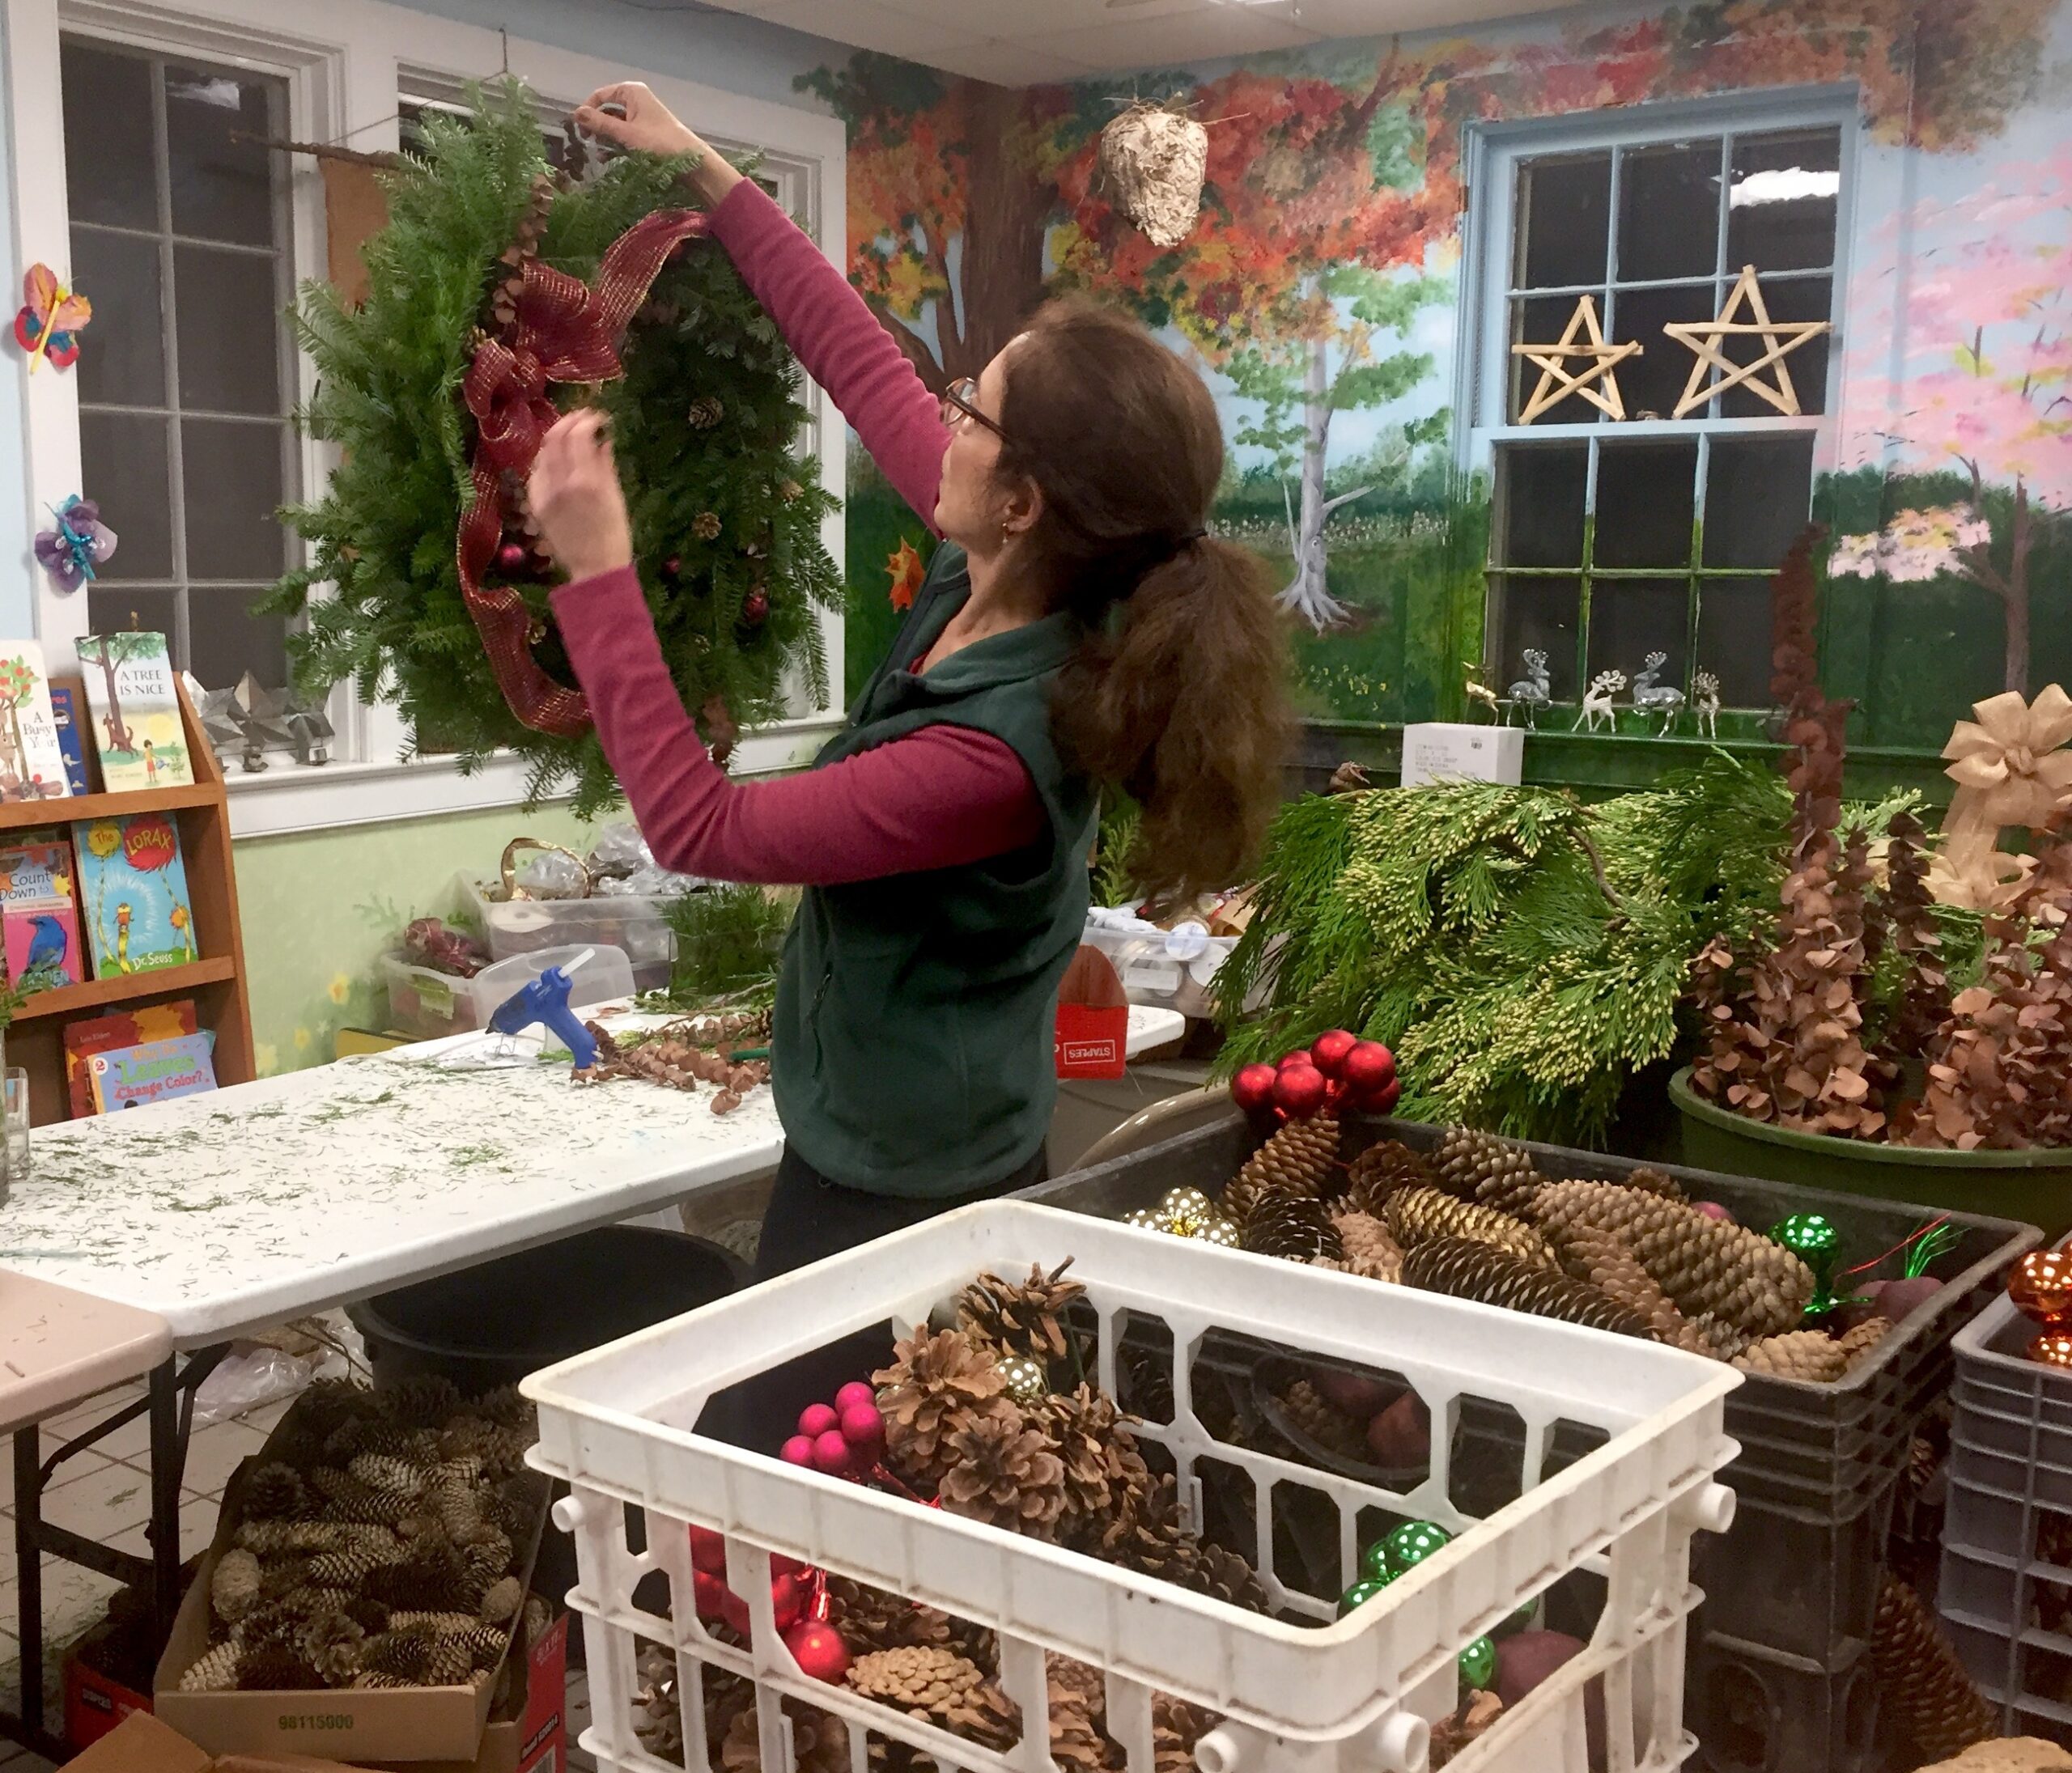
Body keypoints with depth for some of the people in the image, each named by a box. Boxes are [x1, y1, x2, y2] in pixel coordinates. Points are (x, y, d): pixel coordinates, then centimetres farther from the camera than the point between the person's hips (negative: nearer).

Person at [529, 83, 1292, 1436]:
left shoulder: (994, 753, -33)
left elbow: (699, 826, -24)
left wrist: (598, 570, -23)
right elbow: (866, 366, 2)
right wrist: (711, 179, 7)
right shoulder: (1006, 577, -11)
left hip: (899, 1194, -9)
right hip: (915, 1148, 9)